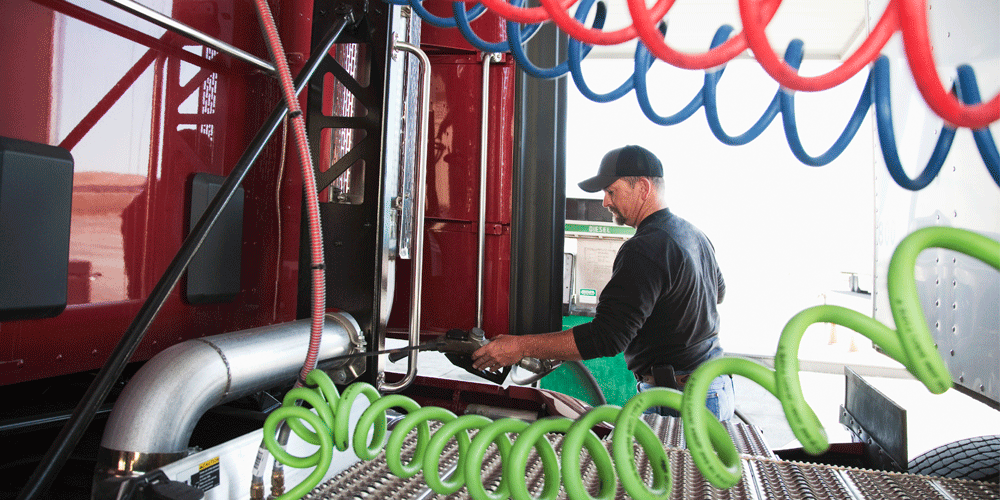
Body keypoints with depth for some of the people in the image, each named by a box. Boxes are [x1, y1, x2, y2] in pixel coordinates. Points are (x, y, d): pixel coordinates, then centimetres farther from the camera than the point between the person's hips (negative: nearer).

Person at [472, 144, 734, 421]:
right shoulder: (695, 235, 11)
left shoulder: (645, 249, -22)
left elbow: (608, 337, -28)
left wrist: (521, 346, -25)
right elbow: (718, 291, 31)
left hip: (679, 401, -10)